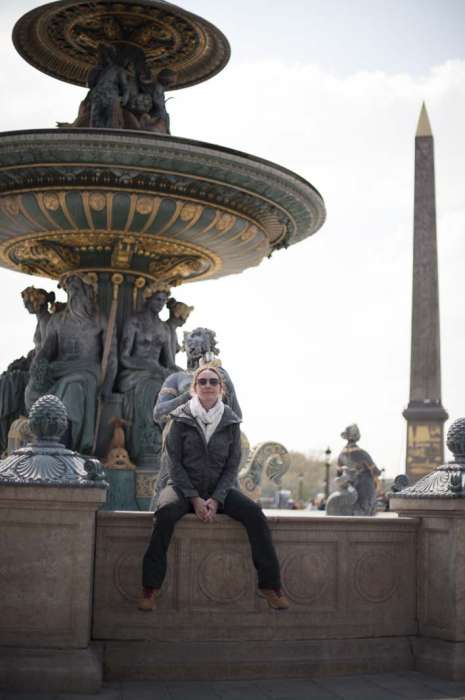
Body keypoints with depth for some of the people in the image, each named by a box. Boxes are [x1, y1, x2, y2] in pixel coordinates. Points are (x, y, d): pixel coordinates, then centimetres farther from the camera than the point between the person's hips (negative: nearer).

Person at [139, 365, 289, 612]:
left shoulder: (231, 421, 4)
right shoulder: (180, 418, -2)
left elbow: (232, 466, 2)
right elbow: (174, 463, -5)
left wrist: (216, 499, -13)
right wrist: (194, 499, -15)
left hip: (218, 489, 2)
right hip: (183, 486, -2)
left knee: (253, 512, -22)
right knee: (166, 511, -35)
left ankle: (270, 584, -16)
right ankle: (151, 586, -31)